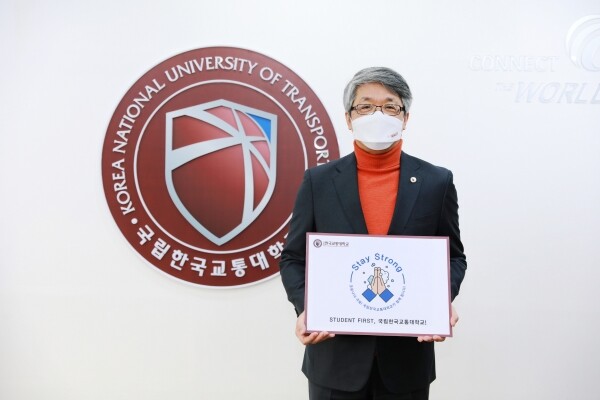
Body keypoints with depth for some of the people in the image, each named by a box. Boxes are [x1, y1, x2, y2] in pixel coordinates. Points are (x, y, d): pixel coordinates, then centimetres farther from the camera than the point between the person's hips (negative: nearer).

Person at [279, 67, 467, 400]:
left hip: (408, 357, 1)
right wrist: (304, 308, -15)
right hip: (335, 355, 0)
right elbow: (294, 258, 2)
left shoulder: (436, 181, -1)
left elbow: (453, 257, 7)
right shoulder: (319, 181, -2)